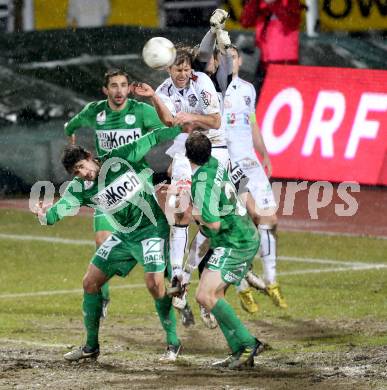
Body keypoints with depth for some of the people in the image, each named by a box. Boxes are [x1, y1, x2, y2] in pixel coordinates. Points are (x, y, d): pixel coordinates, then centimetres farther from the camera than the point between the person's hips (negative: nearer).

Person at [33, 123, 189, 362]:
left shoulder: (121, 160, -16)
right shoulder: (80, 189, -6)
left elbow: (153, 139, -11)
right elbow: (58, 212, -18)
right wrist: (45, 216, -41)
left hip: (152, 229, -6)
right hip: (123, 236, 6)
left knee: (155, 284, -22)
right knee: (90, 282, 5)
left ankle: (173, 344, -5)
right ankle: (91, 347, 20)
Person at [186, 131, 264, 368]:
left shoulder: (203, 182, -22)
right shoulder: (215, 165, 5)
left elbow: (213, 223, -27)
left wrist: (196, 214, -8)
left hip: (235, 245, -10)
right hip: (247, 238, 10)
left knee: (206, 296, -16)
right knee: (214, 296, 10)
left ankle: (248, 344, -15)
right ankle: (240, 353, 7)